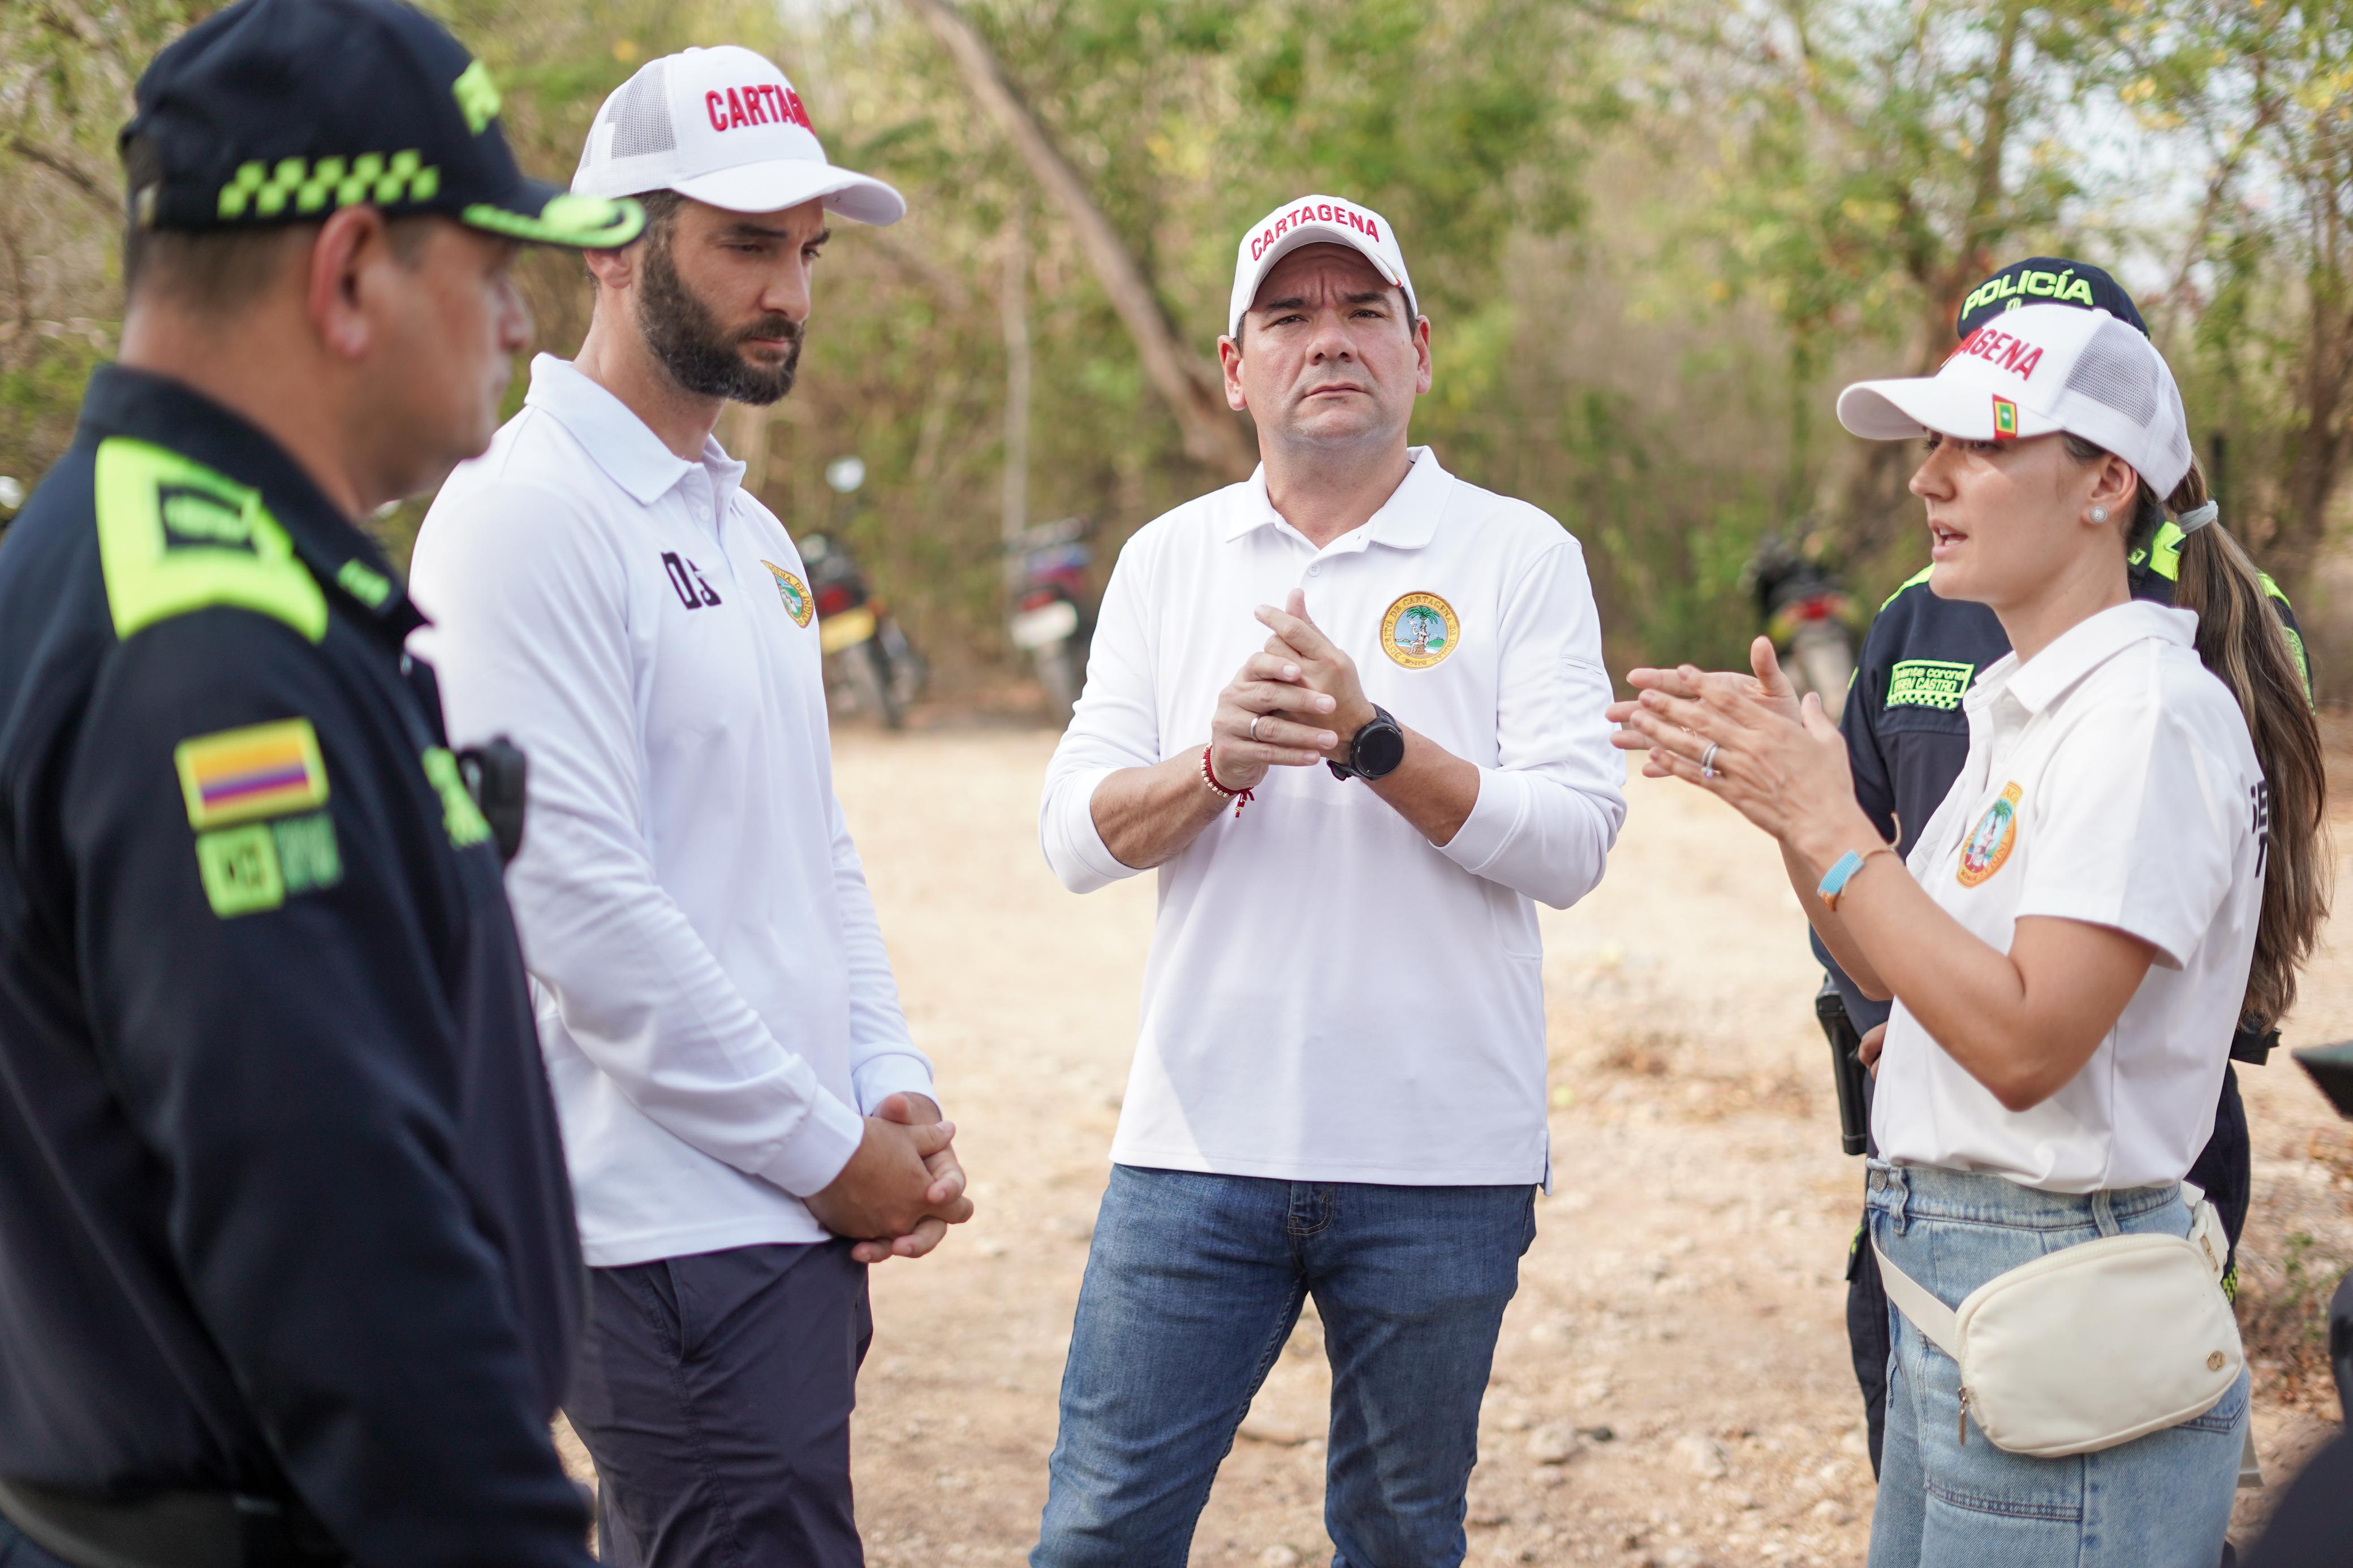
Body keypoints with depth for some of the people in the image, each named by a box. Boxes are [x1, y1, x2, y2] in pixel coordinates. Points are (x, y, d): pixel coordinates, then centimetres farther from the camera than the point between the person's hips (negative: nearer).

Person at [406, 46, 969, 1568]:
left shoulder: (750, 531, 18)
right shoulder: (525, 515, -12)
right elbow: (581, 902, -19)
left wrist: (897, 1096, 6)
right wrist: (828, 1150, -13)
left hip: (804, 1213, 9)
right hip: (681, 1231, -9)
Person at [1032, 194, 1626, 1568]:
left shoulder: (1522, 557, 1)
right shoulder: (1169, 560, 10)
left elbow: (1576, 839, -8)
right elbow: (1078, 832, 2)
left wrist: (1373, 741, -20)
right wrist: (1218, 763, -17)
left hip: (1441, 1160, -1)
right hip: (1201, 1142, 2)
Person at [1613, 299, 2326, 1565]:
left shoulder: (2150, 715, -18)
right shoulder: (2023, 704, 12)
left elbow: (2027, 1043, -24)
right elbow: (1894, 971, 16)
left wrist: (1830, 825, -19)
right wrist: (1777, 786, 2)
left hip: (2058, 1305, -9)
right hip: (1943, 1270, 10)